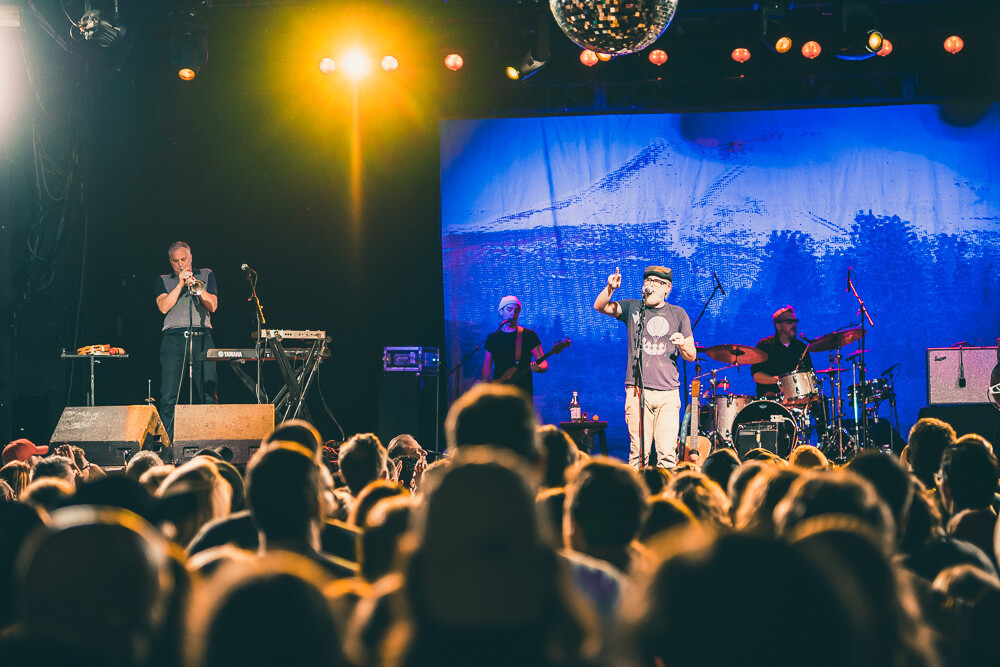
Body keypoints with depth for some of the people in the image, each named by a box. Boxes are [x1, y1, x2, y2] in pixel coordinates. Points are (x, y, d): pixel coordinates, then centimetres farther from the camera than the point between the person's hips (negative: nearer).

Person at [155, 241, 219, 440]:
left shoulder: (206, 275, 18)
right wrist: (180, 284, -5)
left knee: (208, 396, -6)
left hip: (201, 338, 0)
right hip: (174, 339, 0)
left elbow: (213, 306, 6)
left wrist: (196, 286, -6)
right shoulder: (164, 281, 17)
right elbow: (163, 307, 0)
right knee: (168, 397, -8)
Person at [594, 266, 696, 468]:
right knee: (639, 451, -7)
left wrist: (682, 346, -8)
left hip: (668, 392, 1)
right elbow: (599, 306, -3)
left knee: (667, 451, -8)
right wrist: (610, 288, -21)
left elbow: (691, 356, 14)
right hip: (638, 390, -1)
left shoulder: (678, 314, 13)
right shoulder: (633, 308, 11)